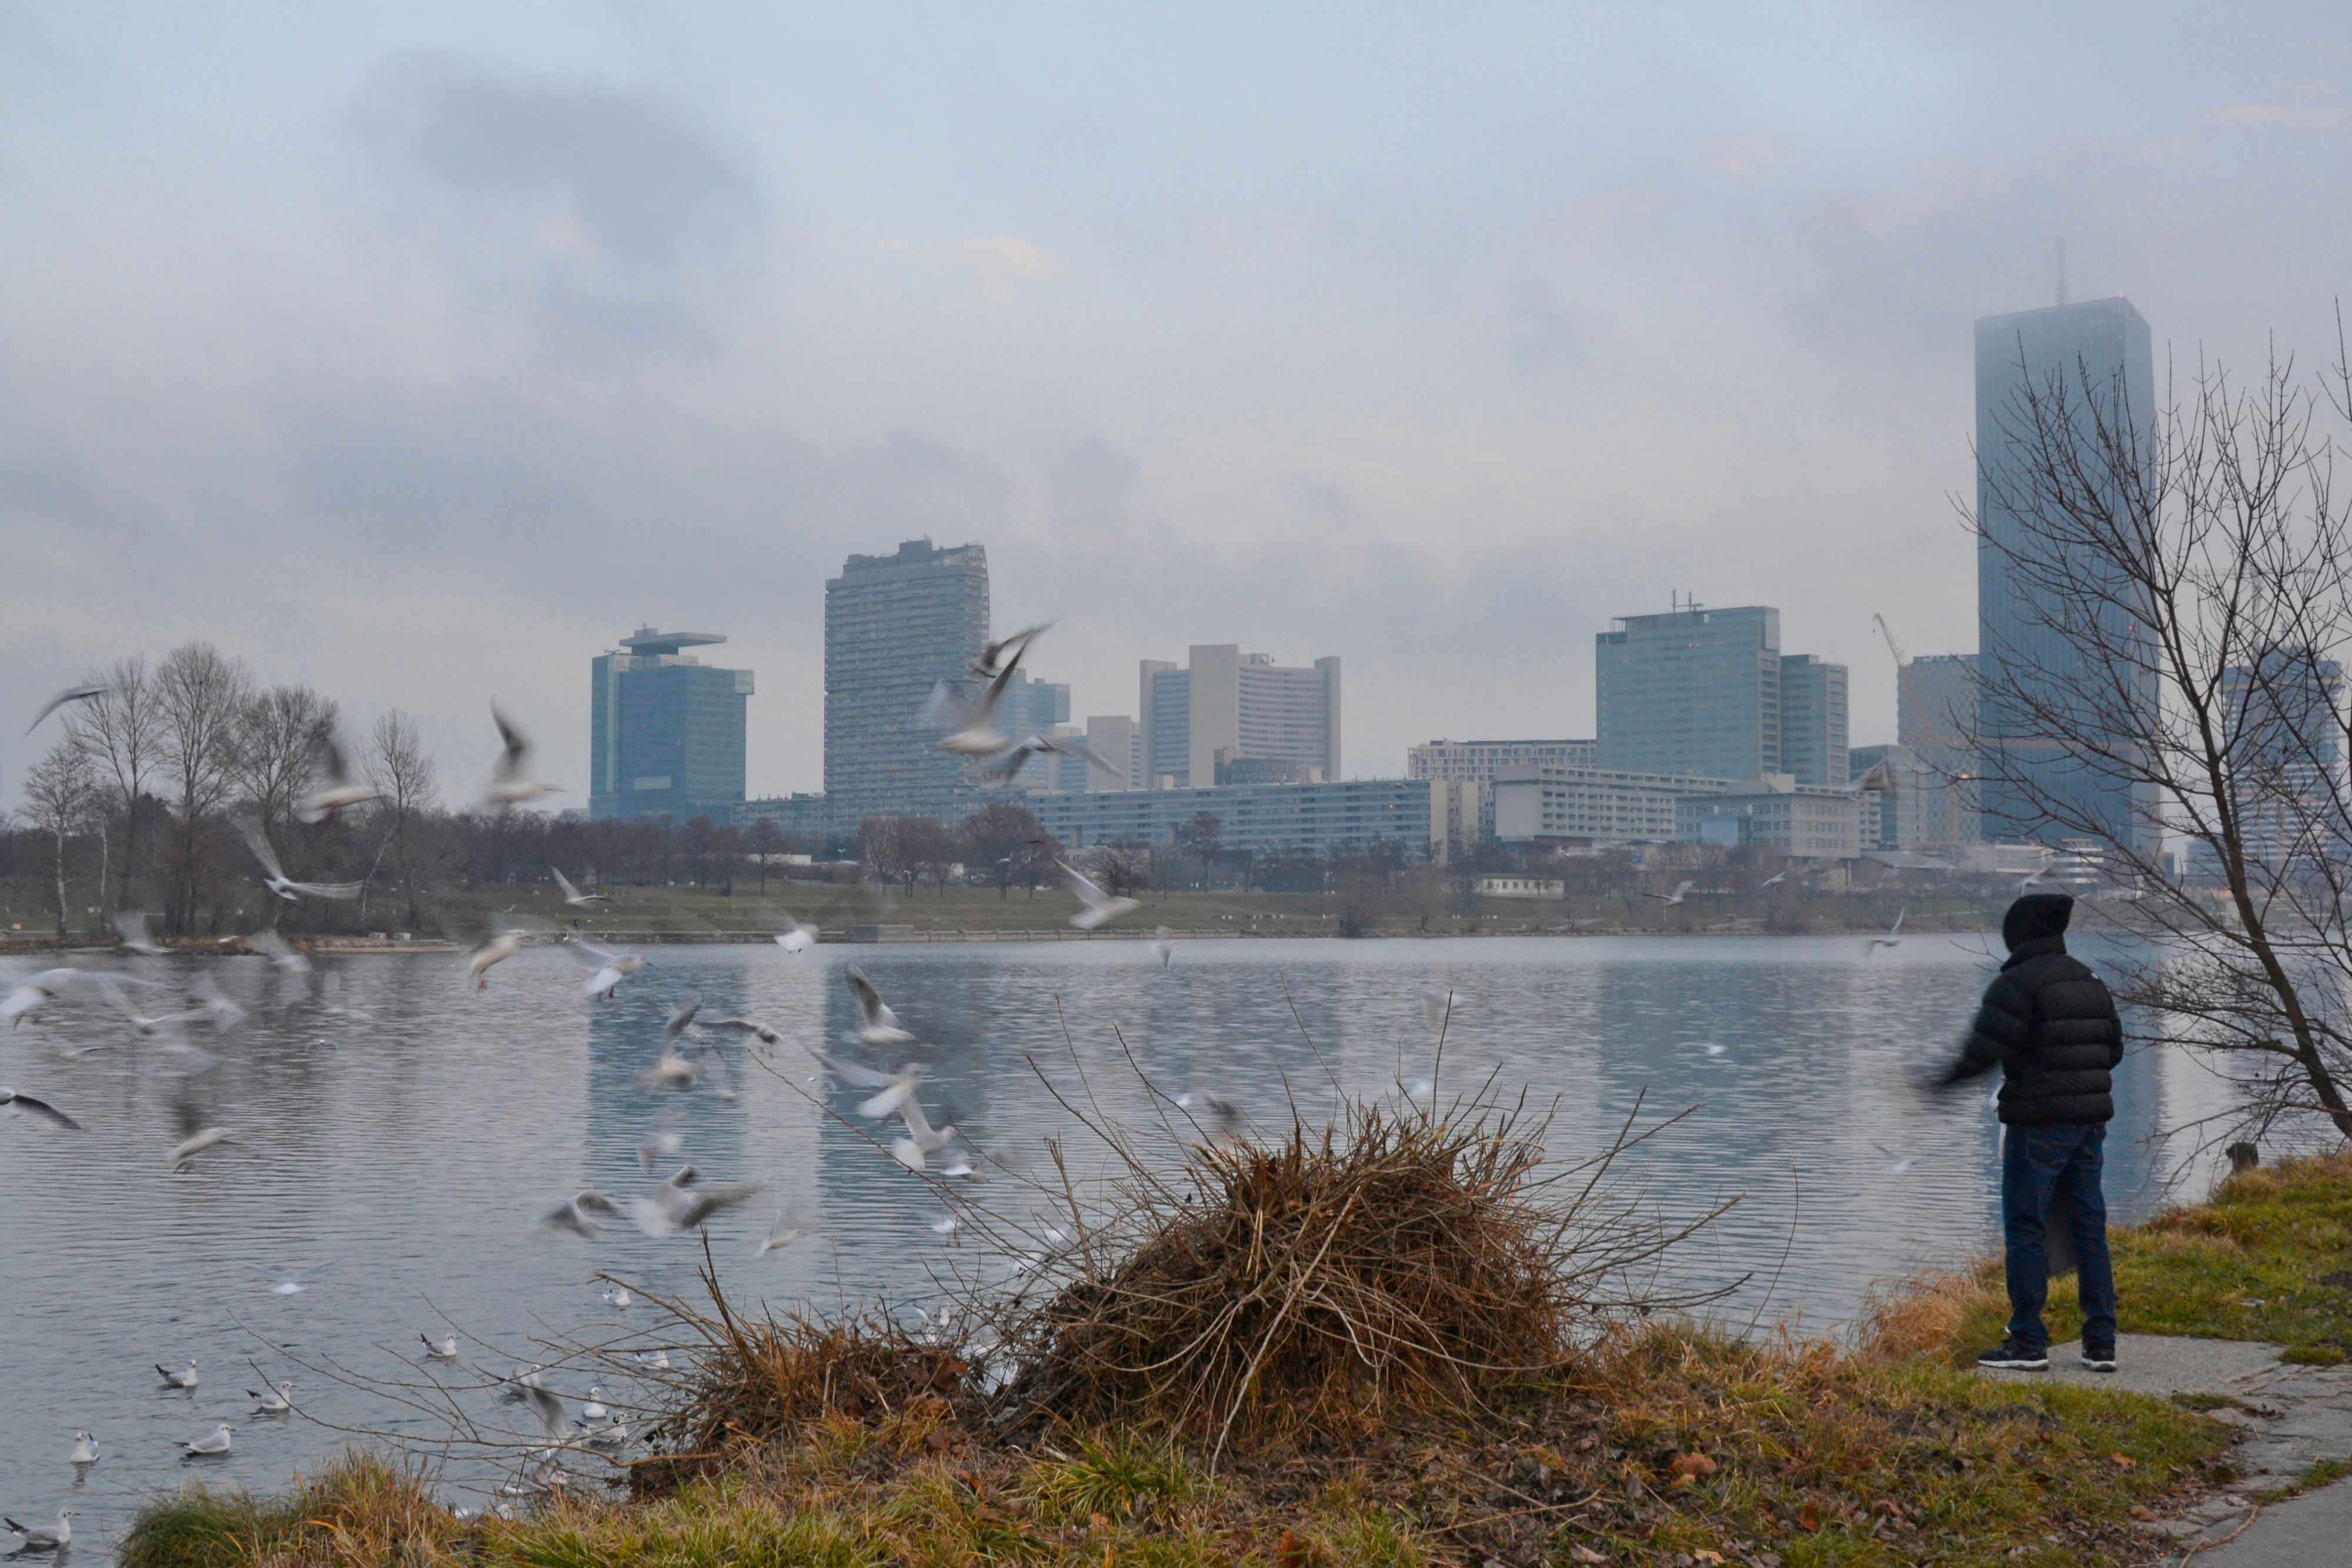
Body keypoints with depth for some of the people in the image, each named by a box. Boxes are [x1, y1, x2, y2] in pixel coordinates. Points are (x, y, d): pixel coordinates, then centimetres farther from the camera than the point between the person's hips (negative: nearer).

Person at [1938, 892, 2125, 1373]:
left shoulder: (2017, 984, -12)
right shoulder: (2091, 981, 12)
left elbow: (1983, 1051, -17)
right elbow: (2113, 1048, 17)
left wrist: (1940, 1081, -3)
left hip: (2039, 1122, -7)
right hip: (2091, 1118, 8)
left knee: (2026, 1228, -1)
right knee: (2088, 1226, 10)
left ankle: (2028, 1342, 1)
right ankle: (2101, 1342, 11)